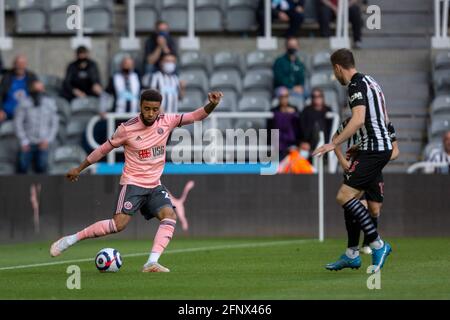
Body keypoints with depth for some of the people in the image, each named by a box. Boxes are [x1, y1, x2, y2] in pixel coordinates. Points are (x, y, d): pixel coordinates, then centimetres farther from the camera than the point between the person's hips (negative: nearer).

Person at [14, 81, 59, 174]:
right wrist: (24, 141, -4)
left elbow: (54, 123, 6)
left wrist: (48, 140, -3)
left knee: (41, 169, -4)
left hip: (43, 144, 1)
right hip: (28, 144, -1)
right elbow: (18, 122, 0)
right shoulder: (24, 103, -3)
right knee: (22, 169, -4)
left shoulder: (50, 103, 3)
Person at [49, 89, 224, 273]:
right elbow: (104, 149, 2)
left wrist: (212, 105, -24)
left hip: (155, 185, 4)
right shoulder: (127, 129, -11)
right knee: (119, 224, -20)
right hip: (132, 183, -4)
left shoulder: (166, 122, -2)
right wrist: (79, 169, 9)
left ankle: (152, 263, -27)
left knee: (169, 216, -21)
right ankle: (71, 240, -8)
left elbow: (196, 116, -3)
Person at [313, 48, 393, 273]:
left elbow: (358, 119, -26)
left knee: (344, 196, -14)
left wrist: (334, 144, -27)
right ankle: (352, 255, 15)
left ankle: (377, 244, -14)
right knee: (350, 197, 12)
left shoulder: (356, 85, -12)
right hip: (382, 147, 10)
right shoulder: (369, 81, 17)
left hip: (373, 151, -10)